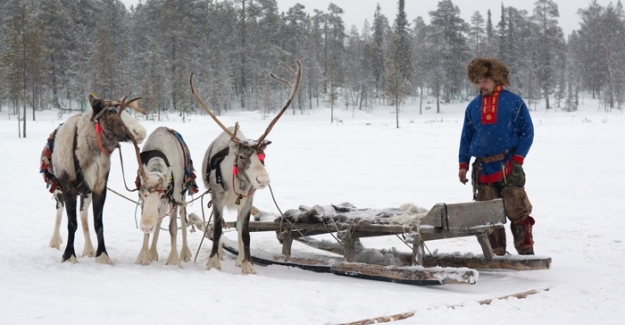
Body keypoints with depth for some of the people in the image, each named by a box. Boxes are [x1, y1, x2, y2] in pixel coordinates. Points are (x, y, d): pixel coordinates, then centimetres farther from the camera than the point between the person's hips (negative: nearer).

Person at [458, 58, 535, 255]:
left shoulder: (514, 102, 0)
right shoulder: (473, 107, 12)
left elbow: (527, 132, 1)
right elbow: (466, 136, 17)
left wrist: (518, 158, -7)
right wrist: (463, 164, 11)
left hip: (508, 167, -4)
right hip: (482, 168, 4)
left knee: (517, 210, -6)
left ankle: (526, 250, 4)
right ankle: (496, 253, 13)